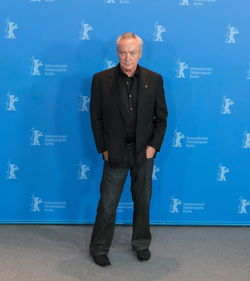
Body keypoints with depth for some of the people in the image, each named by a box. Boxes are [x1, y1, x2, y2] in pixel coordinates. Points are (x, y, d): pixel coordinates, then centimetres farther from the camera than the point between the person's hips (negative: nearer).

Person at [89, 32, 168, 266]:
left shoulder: (154, 80, -1)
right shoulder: (101, 80, -4)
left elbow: (161, 117, 4)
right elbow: (95, 117, -1)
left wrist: (154, 145, -4)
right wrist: (103, 148, -5)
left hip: (144, 151, 2)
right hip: (115, 152, -1)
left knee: (143, 201, 14)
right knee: (108, 203, 4)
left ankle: (141, 243, 33)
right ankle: (99, 248, 22)